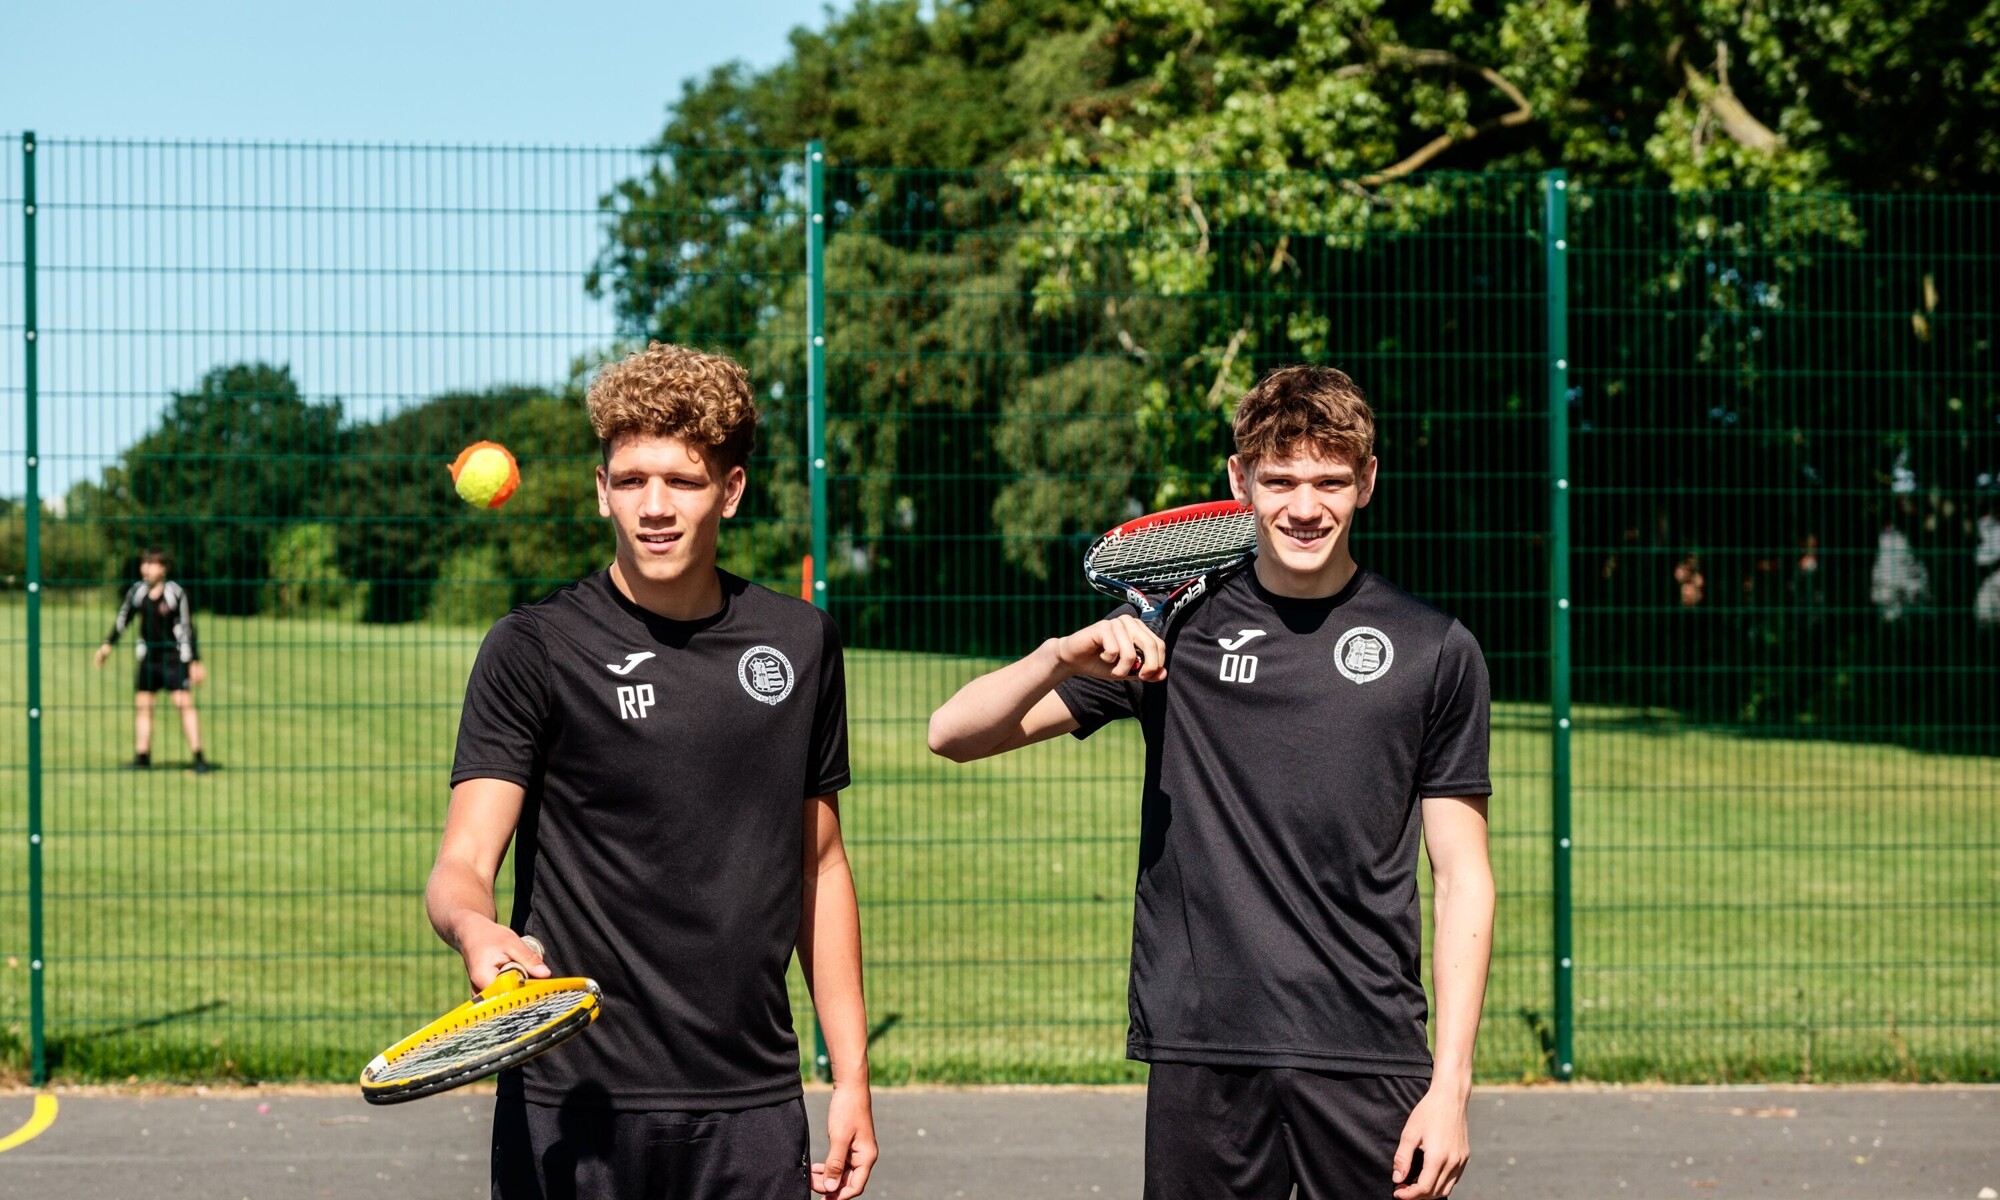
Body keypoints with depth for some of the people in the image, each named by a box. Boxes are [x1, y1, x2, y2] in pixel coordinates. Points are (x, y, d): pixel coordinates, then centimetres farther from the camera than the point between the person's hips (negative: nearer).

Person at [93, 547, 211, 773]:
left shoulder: (175, 593, -10)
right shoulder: (137, 591, 3)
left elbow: (187, 628, -7)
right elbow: (123, 618, 17)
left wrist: (195, 662, -7)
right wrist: (108, 645, 12)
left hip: (174, 656, -5)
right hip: (148, 656, 5)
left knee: (184, 703, -12)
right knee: (142, 703, 5)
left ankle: (198, 757, -12)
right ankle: (142, 756, 13)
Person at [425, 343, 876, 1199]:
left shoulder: (800, 643, 8)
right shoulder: (534, 648, -3)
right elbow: (460, 867, -10)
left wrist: (851, 1075, 12)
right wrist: (474, 926, -33)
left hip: (752, 1110, 3)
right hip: (573, 1111, -3)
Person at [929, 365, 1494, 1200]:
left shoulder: (1435, 651, 4)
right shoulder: (1175, 630, 6)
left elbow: (1463, 878, 4)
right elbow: (955, 734, 5)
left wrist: (1451, 1085, -4)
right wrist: (1063, 656, -14)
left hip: (1370, 1064, -1)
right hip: (1201, 1057, 1)